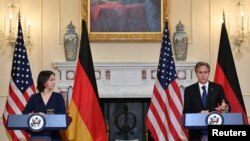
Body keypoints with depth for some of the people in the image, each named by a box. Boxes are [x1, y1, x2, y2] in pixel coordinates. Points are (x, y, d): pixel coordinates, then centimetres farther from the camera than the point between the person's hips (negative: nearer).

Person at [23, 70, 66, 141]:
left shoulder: (58, 97, 6)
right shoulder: (34, 97, 8)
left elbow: (63, 114, -3)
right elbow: (25, 114, 1)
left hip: (53, 135, 0)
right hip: (37, 135, 0)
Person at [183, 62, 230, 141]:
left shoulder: (217, 88, 6)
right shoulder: (189, 90, 5)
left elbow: (227, 106, 0)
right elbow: (186, 112, 0)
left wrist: (225, 107, -26)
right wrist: (199, 114, -19)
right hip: (196, 132, 0)